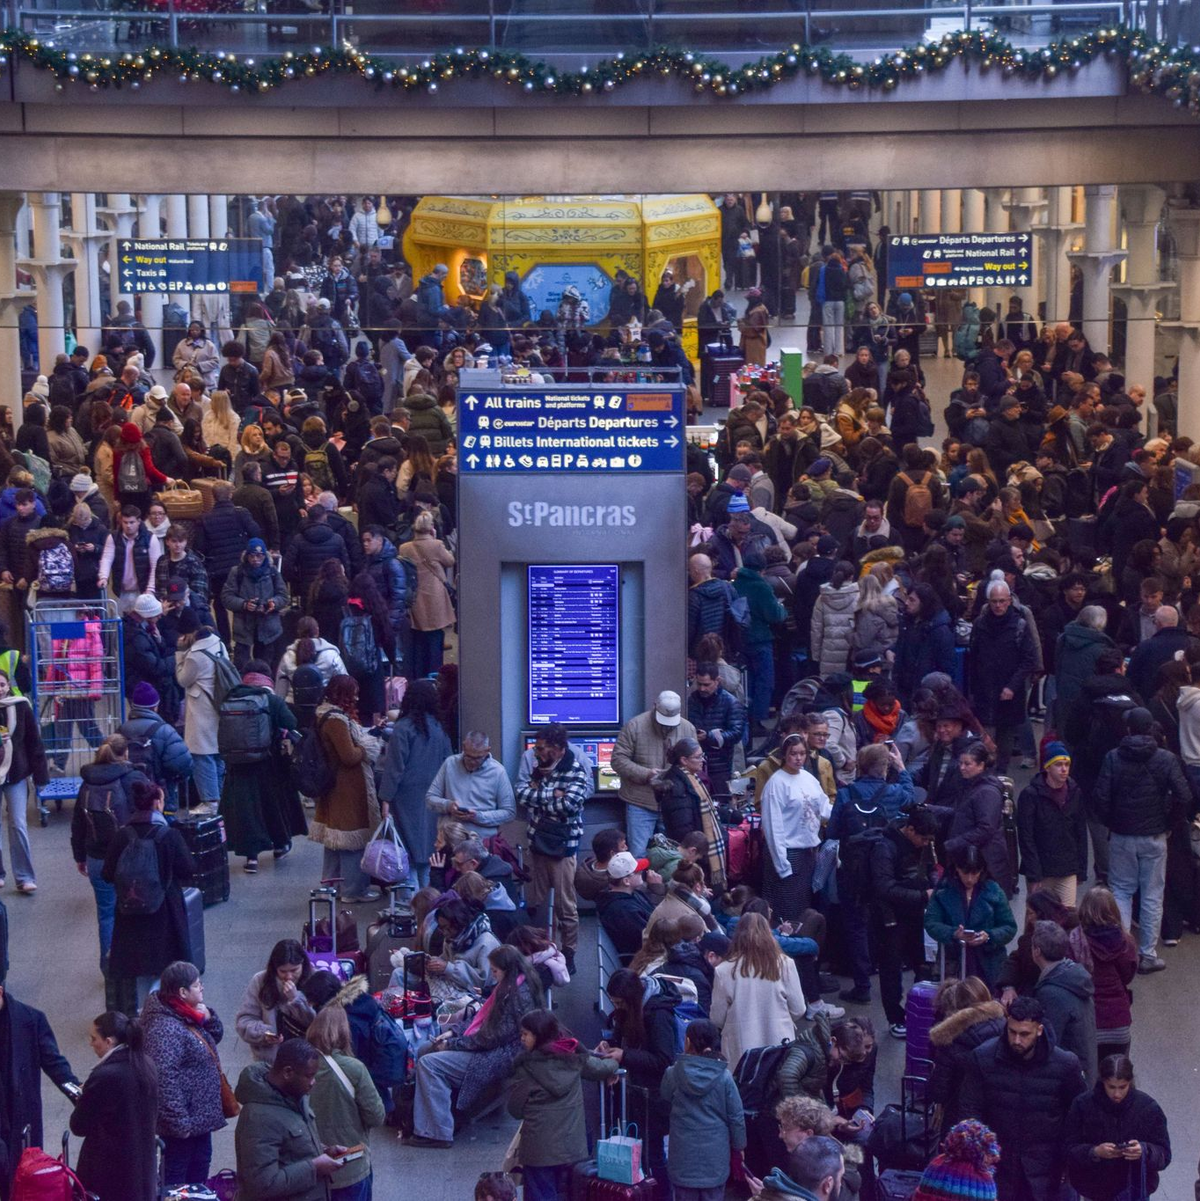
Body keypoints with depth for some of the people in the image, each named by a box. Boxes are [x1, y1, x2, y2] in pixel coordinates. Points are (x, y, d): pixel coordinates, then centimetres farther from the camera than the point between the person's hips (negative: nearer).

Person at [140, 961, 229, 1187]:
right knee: (176, 1172, 4)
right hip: (185, 1120, -10)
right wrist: (179, 1122, -27)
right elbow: (164, 1079, -29)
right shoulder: (165, 1028, -27)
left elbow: (216, 1036, 19)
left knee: (201, 1161, 22)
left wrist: (208, 1017, -4)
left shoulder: (188, 1016, 4)